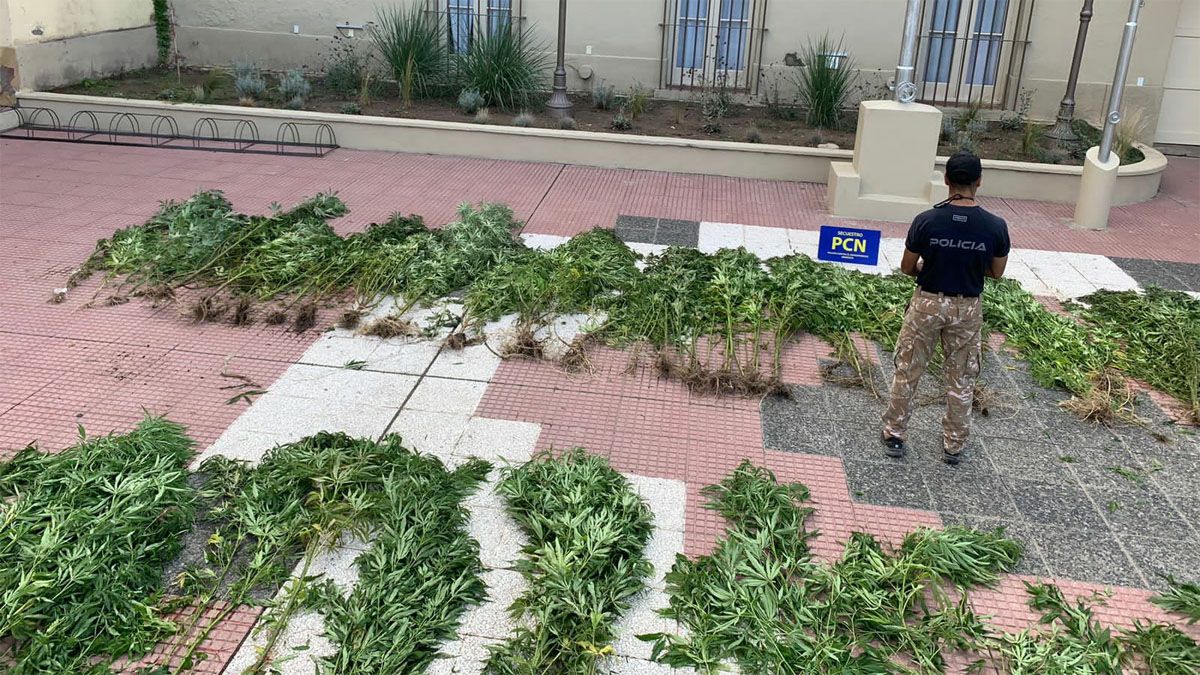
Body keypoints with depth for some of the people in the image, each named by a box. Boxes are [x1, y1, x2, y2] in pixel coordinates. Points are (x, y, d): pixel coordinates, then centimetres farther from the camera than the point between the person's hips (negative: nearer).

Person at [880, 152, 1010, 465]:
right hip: (967, 309, 1)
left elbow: (907, 267, -5)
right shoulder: (995, 226, -13)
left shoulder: (926, 221, -16)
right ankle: (953, 445, 27)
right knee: (961, 380, 16)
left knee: (907, 372, 15)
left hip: (927, 303, -1)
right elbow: (996, 272, 1)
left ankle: (894, 435, 24)